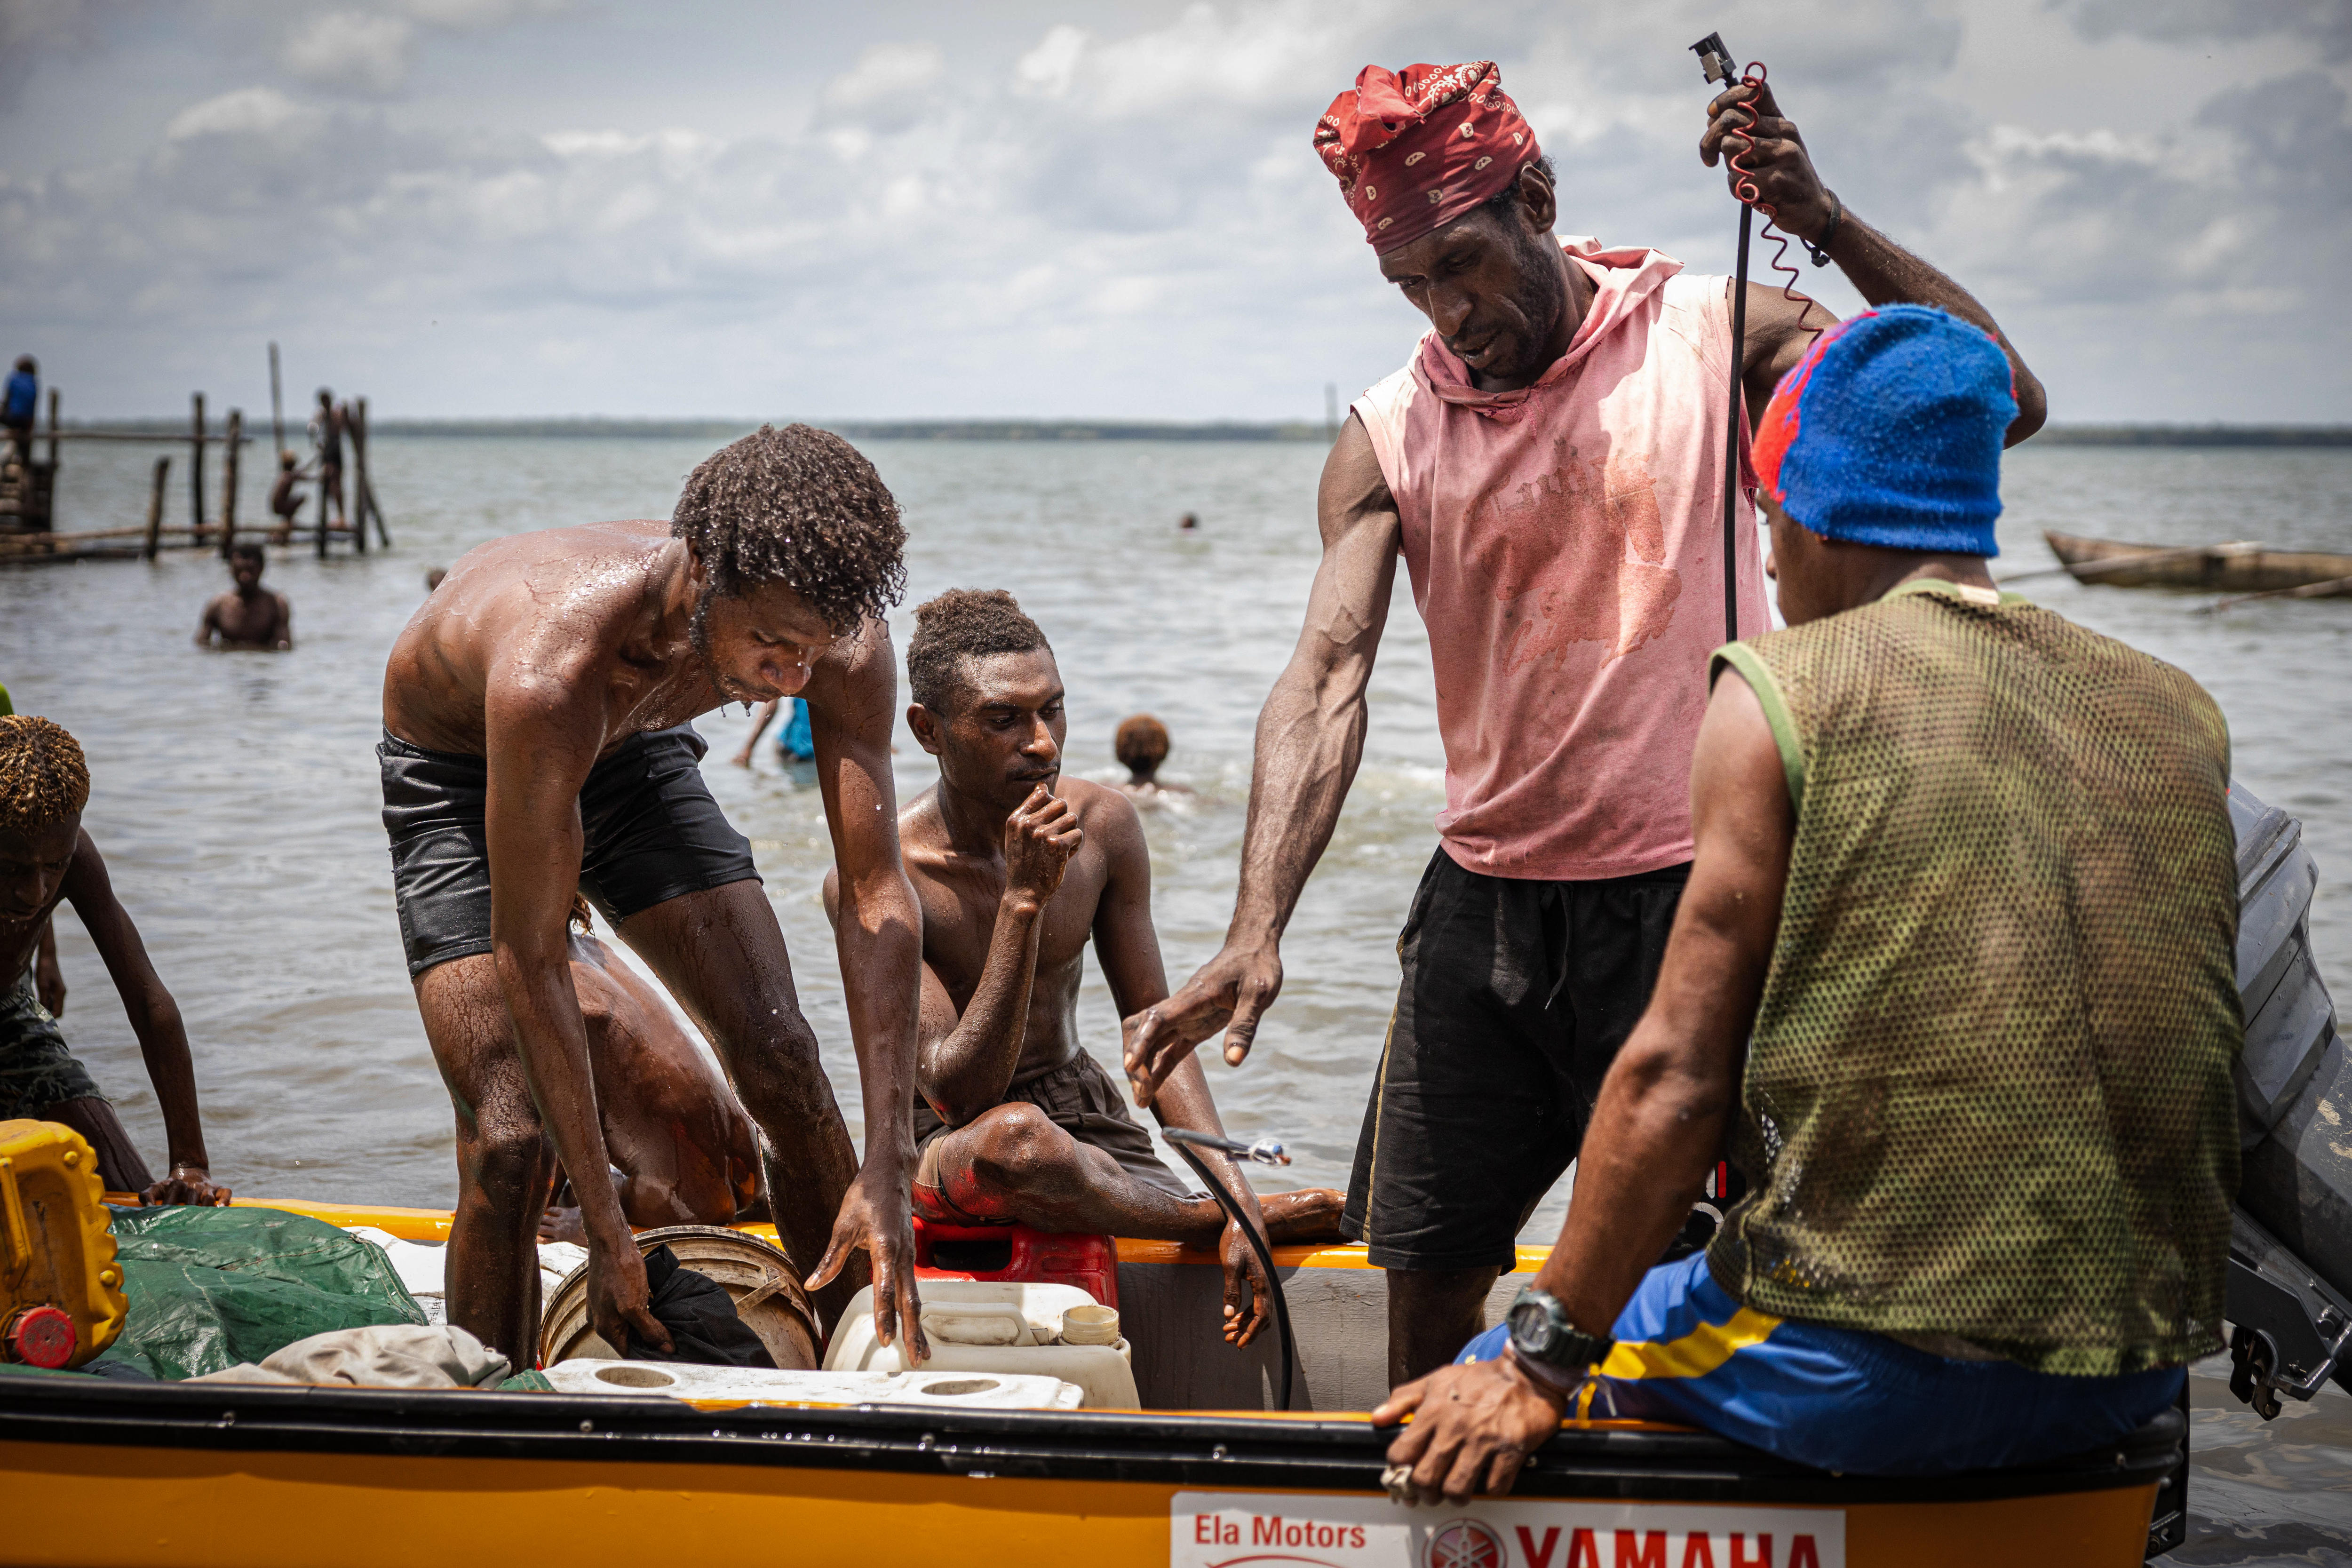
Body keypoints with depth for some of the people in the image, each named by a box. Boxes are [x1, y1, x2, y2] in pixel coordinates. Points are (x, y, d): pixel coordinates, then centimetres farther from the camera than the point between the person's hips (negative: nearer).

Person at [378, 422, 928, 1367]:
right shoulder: (551, 673, -44)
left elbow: (877, 895, -26)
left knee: (783, 1060, -8)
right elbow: (530, 963, -36)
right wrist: (607, 1237, -32)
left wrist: (884, 1174, -33)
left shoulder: (839, 637, -31)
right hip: (457, 773, -4)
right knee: (508, 1139, -15)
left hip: (633, 756, 4)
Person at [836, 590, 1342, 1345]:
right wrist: (1024, 899, -33)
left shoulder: (1104, 825, -5)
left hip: (1087, 1113, 4)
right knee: (1015, 1136, -39)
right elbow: (958, 1092, -27)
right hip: (946, 1146, -4)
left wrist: (1235, 1191, -14)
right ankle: (1209, 1217, -17)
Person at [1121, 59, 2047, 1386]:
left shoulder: (1709, 337, -4)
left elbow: (2004, 403, -12)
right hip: (1487, 897, 3)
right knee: (1427, 1273, 10)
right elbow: (1329, 676, -11)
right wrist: (1257, 931, -24)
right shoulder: (1388, 441, 1)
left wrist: (1829, 225, -23)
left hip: (1687, 893, -3)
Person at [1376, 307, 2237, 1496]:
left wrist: (1542, 1362, -1)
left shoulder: (1785, 695, -7)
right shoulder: (2182, 716, 8)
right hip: (2138, 1381, 7)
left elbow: (1676, 1075, -9)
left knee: (1476, 1404, 16)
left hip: (1880, 1385, -6)